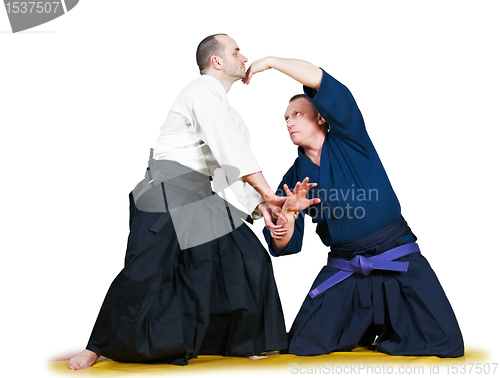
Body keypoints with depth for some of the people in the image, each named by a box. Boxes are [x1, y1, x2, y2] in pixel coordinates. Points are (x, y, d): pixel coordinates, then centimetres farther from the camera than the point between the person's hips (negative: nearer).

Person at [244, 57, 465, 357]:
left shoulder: (349, 139, 0)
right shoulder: (295, 177, 8)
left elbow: (320, 80, -15)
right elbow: (283, 246, 3)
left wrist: (271, 61, -12)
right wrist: (286, 222, -19)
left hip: (399, 263, -3)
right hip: (343, 271, 3)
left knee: (445, 344, -14)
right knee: (302, 347, -4)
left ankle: (382, 334, 17)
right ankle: (364, 330, 24)